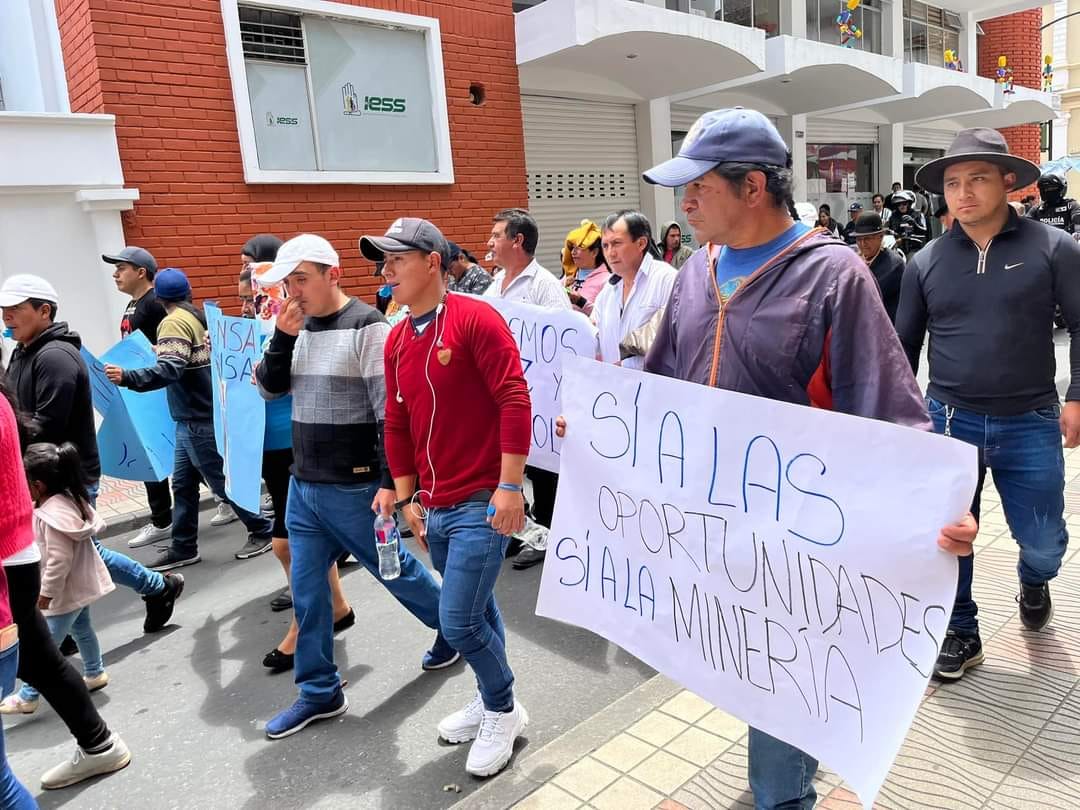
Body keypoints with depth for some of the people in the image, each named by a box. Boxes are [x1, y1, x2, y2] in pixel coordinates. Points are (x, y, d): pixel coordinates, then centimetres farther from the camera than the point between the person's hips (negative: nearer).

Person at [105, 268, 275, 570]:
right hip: (200, 415, 9)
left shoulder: (174, 323, -16)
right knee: (183, 483, 11)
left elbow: (169, 370, -29)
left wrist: (127, 378, -36)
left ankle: (262, 530, 13)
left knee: (221, 479, 2)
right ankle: (183, 548, 17)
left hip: (198, 418, -9)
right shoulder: (199, 317, 11)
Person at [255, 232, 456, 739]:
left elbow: (391, 411, -17)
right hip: (303, 485, 7)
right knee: (306, 591, 11)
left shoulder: (366, 327, -14)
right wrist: (282, 337, -6)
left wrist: (390, 481, -20)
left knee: (394, 569, 10)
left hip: (353, 488, -7)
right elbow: (269, 389, 9)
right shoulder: (300, 328, 8)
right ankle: (318, 692, 26)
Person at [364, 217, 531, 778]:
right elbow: (397, 425, 14)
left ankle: (504, 712, 21)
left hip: (483, 502, -6)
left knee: (459, 621, -4)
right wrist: (407, 499, 13)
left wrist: (510, 486, -19)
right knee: (476, 612, 18)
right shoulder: (396, 341, 9)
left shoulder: (475, 319, -12)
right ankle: (492, 700, 38)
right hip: (435, 508, 7)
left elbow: (515, 401, -16)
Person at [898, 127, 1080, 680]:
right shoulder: (926, 262, 2)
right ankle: (960, 633, 25)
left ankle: (1033, 582, 45)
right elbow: (904, 344, 8)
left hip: (1029, 424, 0)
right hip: (948, 420, 1)